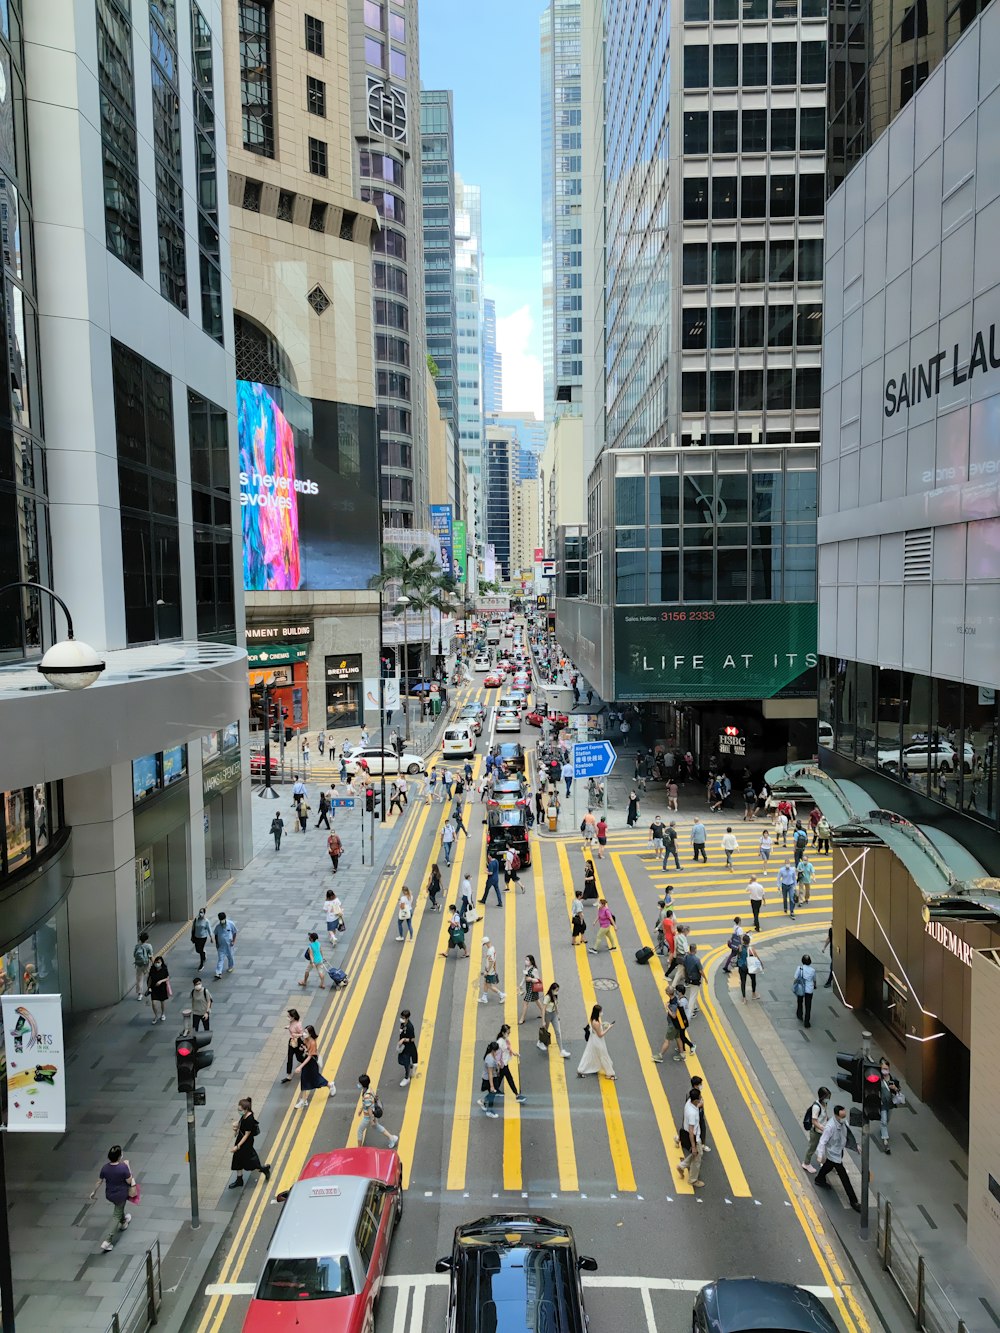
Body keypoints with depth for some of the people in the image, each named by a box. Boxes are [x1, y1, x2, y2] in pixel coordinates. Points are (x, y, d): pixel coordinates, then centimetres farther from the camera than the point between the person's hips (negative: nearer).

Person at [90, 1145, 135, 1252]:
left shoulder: (105, 1168, -18)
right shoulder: (123, 1167, -31)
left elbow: (99, 1181, -5)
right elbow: (129, 1181, -18)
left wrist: (94, 1192, 13)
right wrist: (128, 1167, -12)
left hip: (109, 1195, 5)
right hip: (121, 1195, -5)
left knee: (119, 1208, 34)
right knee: (117, 1216, 12)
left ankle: (123, 1222, 59)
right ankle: (108, 1241, 8)